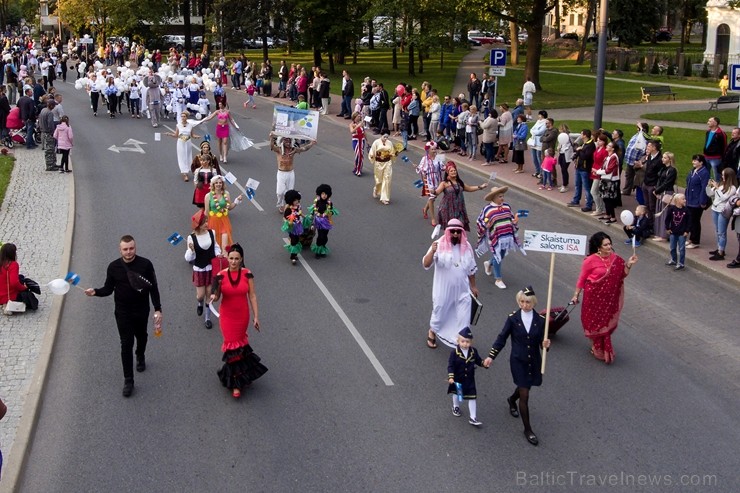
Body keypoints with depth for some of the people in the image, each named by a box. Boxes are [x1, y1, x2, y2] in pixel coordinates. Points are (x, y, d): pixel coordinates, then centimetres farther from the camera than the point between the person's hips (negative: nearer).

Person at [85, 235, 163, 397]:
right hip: (123, 312, 0)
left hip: (142, 310, 1)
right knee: (126, 344, -3)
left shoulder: (145, 264, -13)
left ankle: (140, 356, 56)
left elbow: (153, 288, -6)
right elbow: (108, 289, 1)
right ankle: (128, 380, 5)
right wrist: (95, 292, -20)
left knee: (141, 337, 23)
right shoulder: (114, 267, -9)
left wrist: (158, 310, -8)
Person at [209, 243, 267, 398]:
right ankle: (237, 382, 6)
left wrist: (256, 316, -6)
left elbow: (252, 296, -5)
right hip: (227, 316, -1)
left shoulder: (247, 274, -10)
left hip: (243, 315, 1)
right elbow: (217, 296, -2)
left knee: (237, 341, 17)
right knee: (233, 346, -1)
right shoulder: (221, 275, -11)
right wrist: (214, 297, -27)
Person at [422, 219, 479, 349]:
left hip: (462, 290, 3)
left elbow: (471, 269, 10)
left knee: (463, 318, 7)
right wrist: (432, 251, -41)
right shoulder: (439, 245, -16)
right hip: (443, 289, -2)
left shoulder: (466, 247, -3)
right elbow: (426, 265, -23)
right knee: (439, 312, 17)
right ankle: (432, 333, 45)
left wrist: (473, 286, 16)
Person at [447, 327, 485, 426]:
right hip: (457, 379, -1)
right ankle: (456, 407, 55)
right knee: (456, 394, 24)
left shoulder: (473, 351, -11)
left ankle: (473, 418, 9)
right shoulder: (454, 352, -21)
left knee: (472, 398, 1)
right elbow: (450, 365, -20)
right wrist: (450, 377, -29)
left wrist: (484, 363, -20)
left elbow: (478, 360, 1)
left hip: (469, 380, 1)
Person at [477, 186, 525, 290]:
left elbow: (512, 218, 14)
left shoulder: (507, 206, 2)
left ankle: (488, 264, 50)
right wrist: (486, 225, -23)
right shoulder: (487, 210, -12)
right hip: (495, 237, -5)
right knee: (497, 257, 2)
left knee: (501, 256, 18)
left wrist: (515, 221, -7)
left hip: (507, 236, 5)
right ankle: (498, 279, 14)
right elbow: (480, 223, -5)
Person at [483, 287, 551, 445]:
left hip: (534, 361, 3)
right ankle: (527, 429, 11)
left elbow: (542, 342, -3)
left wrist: (546, 345, -26)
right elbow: (502, 338, -3)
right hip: (518, 361, -3)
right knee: (524, 395, -2)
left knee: (524, 388, 24)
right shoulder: (512, 318, -11)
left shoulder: (540, 320, -8)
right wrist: (491, 356, -7)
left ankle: (511, 400, 59)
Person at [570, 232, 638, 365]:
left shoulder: (615, 259, -4)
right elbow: (582, 279, -8)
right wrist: (576, 295, -3)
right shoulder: (591, 260, -16)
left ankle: (602, 348, 36)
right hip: (594, 296, -4)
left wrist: (628, 264, -13)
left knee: (606, 322, 14)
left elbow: (622, 275, 3)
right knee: (595, 322, 8)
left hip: (609, 297, 4)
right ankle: (599, 350, 26)